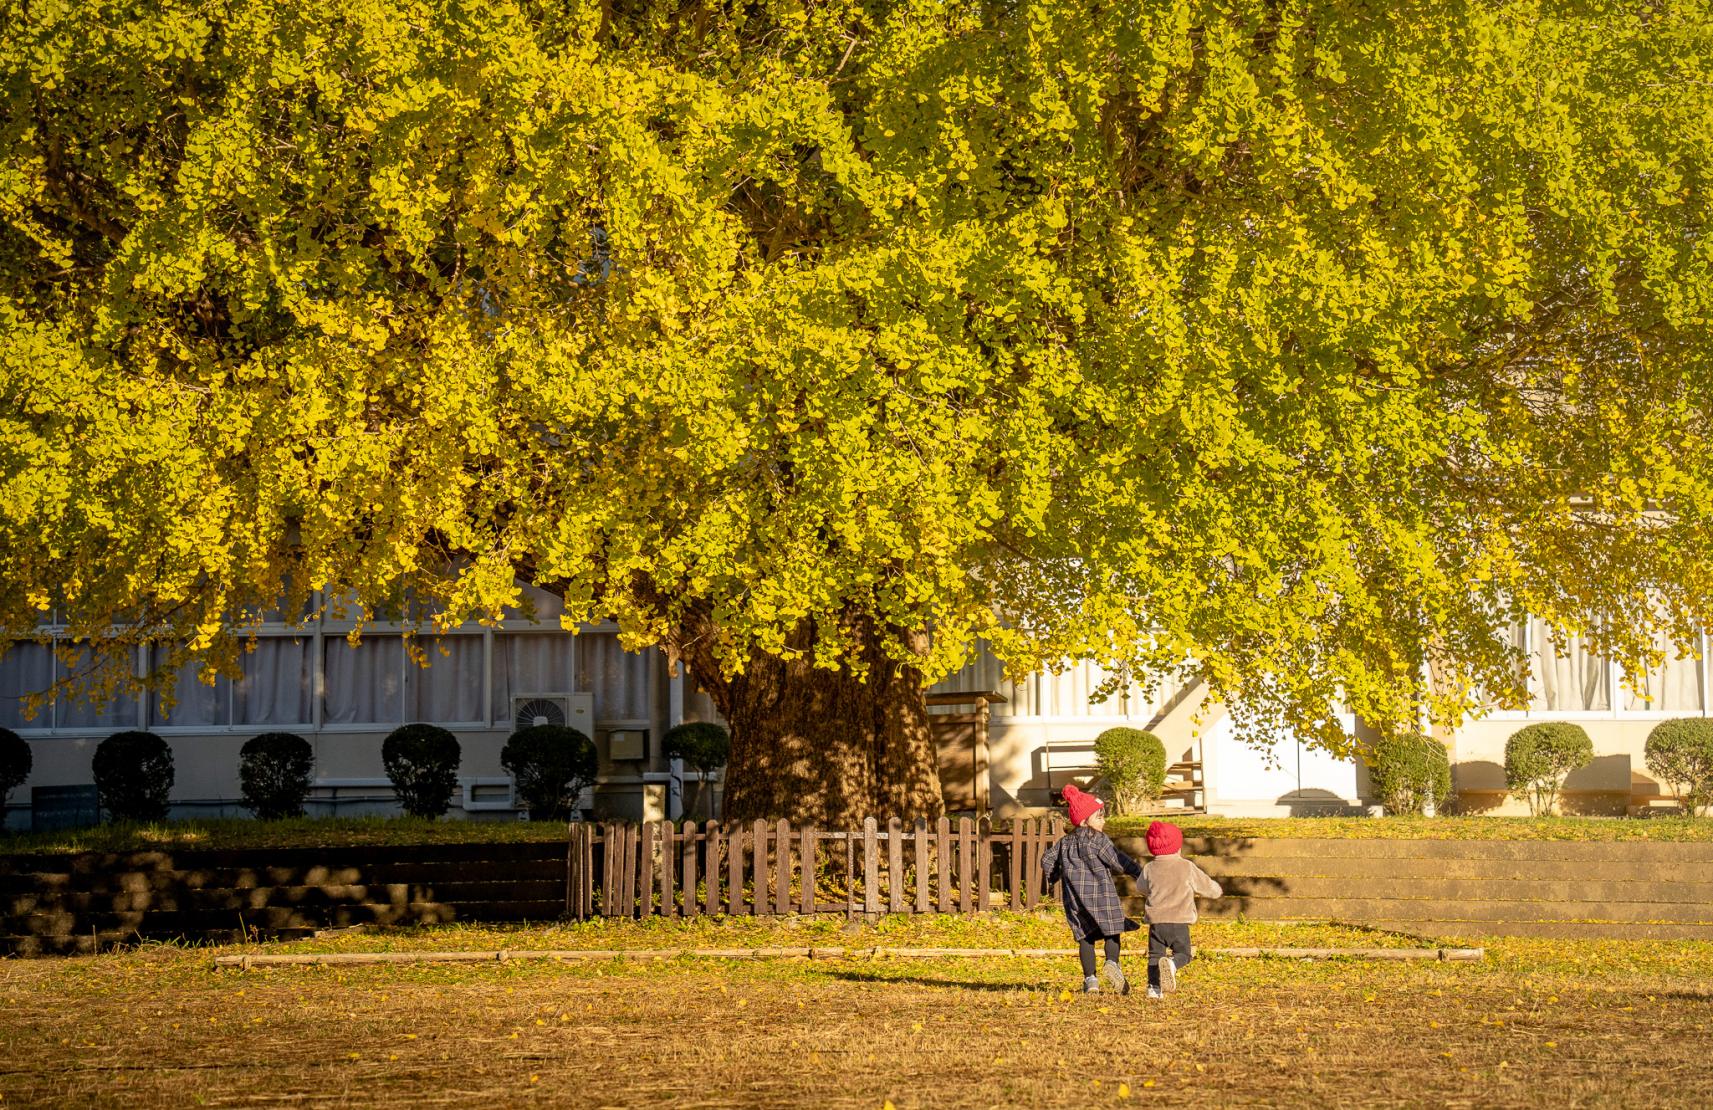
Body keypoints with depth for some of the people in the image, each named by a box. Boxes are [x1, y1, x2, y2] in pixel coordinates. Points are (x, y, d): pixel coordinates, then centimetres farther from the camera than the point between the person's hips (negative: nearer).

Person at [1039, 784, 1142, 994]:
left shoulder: (1065, 842, 13)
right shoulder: (1098, 839, -5)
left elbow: (1047, 859, 15)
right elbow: (1117, 861, -8)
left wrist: (1052, 877, 32)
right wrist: (1139, 872, -1)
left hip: (1075, 898, 5)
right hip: (1101, 894, -5)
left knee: (1085, 937, 9)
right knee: (1111, 933, 1)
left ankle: (1090, 978, 3)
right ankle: (1112, 963, -25)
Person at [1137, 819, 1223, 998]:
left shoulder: (1149, 869, 4)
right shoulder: (1187, 867, 0)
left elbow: (1141, 889, 23)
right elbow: (1208, 887, 9)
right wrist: (1216, 889, 33)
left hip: (1156, 921, 2)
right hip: (1179, 922, -2)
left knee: (1155, 955, 10)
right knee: (1183, 953, 9)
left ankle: (1154, 987, -4)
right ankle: (1172, 964, -25)